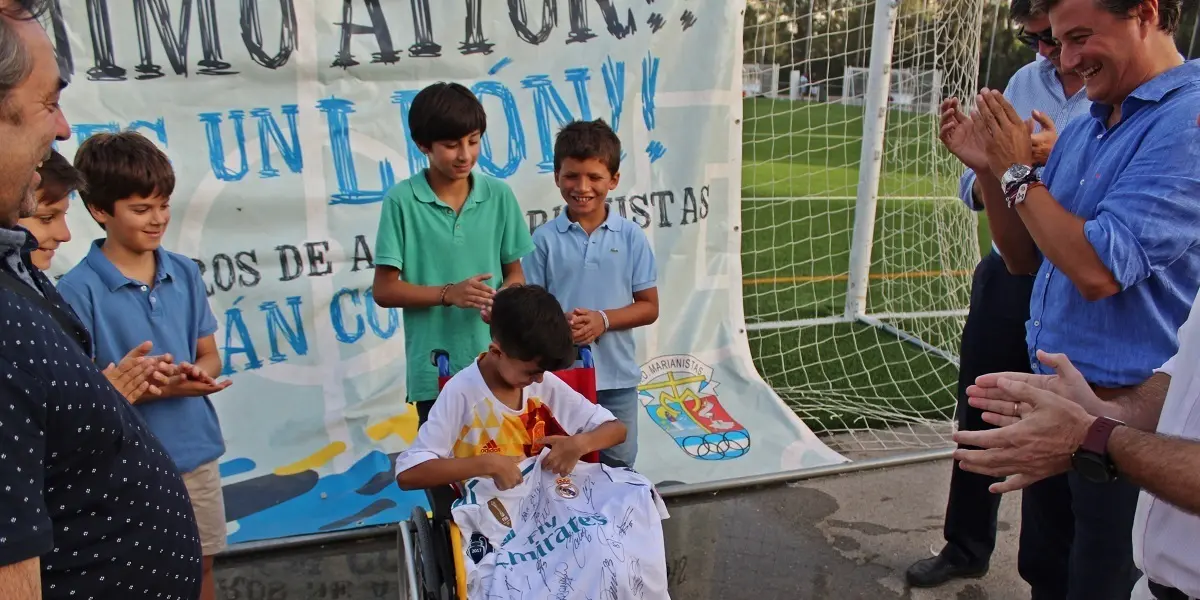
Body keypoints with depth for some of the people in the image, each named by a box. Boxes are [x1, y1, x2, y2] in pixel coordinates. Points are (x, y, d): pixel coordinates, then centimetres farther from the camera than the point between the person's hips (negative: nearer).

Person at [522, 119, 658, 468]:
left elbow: (649, 307, -1)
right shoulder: (545, 239, -5)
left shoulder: (631, 237, -4)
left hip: (616, 377, 1)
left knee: (619, 467, 16)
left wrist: (603, 320, -16)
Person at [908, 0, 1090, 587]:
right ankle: (966, 549, 33)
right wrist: (983, 167, -15)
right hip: (1007, 275, 5)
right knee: (979, 418, 14)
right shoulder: (1024, 82, 6)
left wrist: (1059, 161, -29)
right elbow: (980, 197, 6)